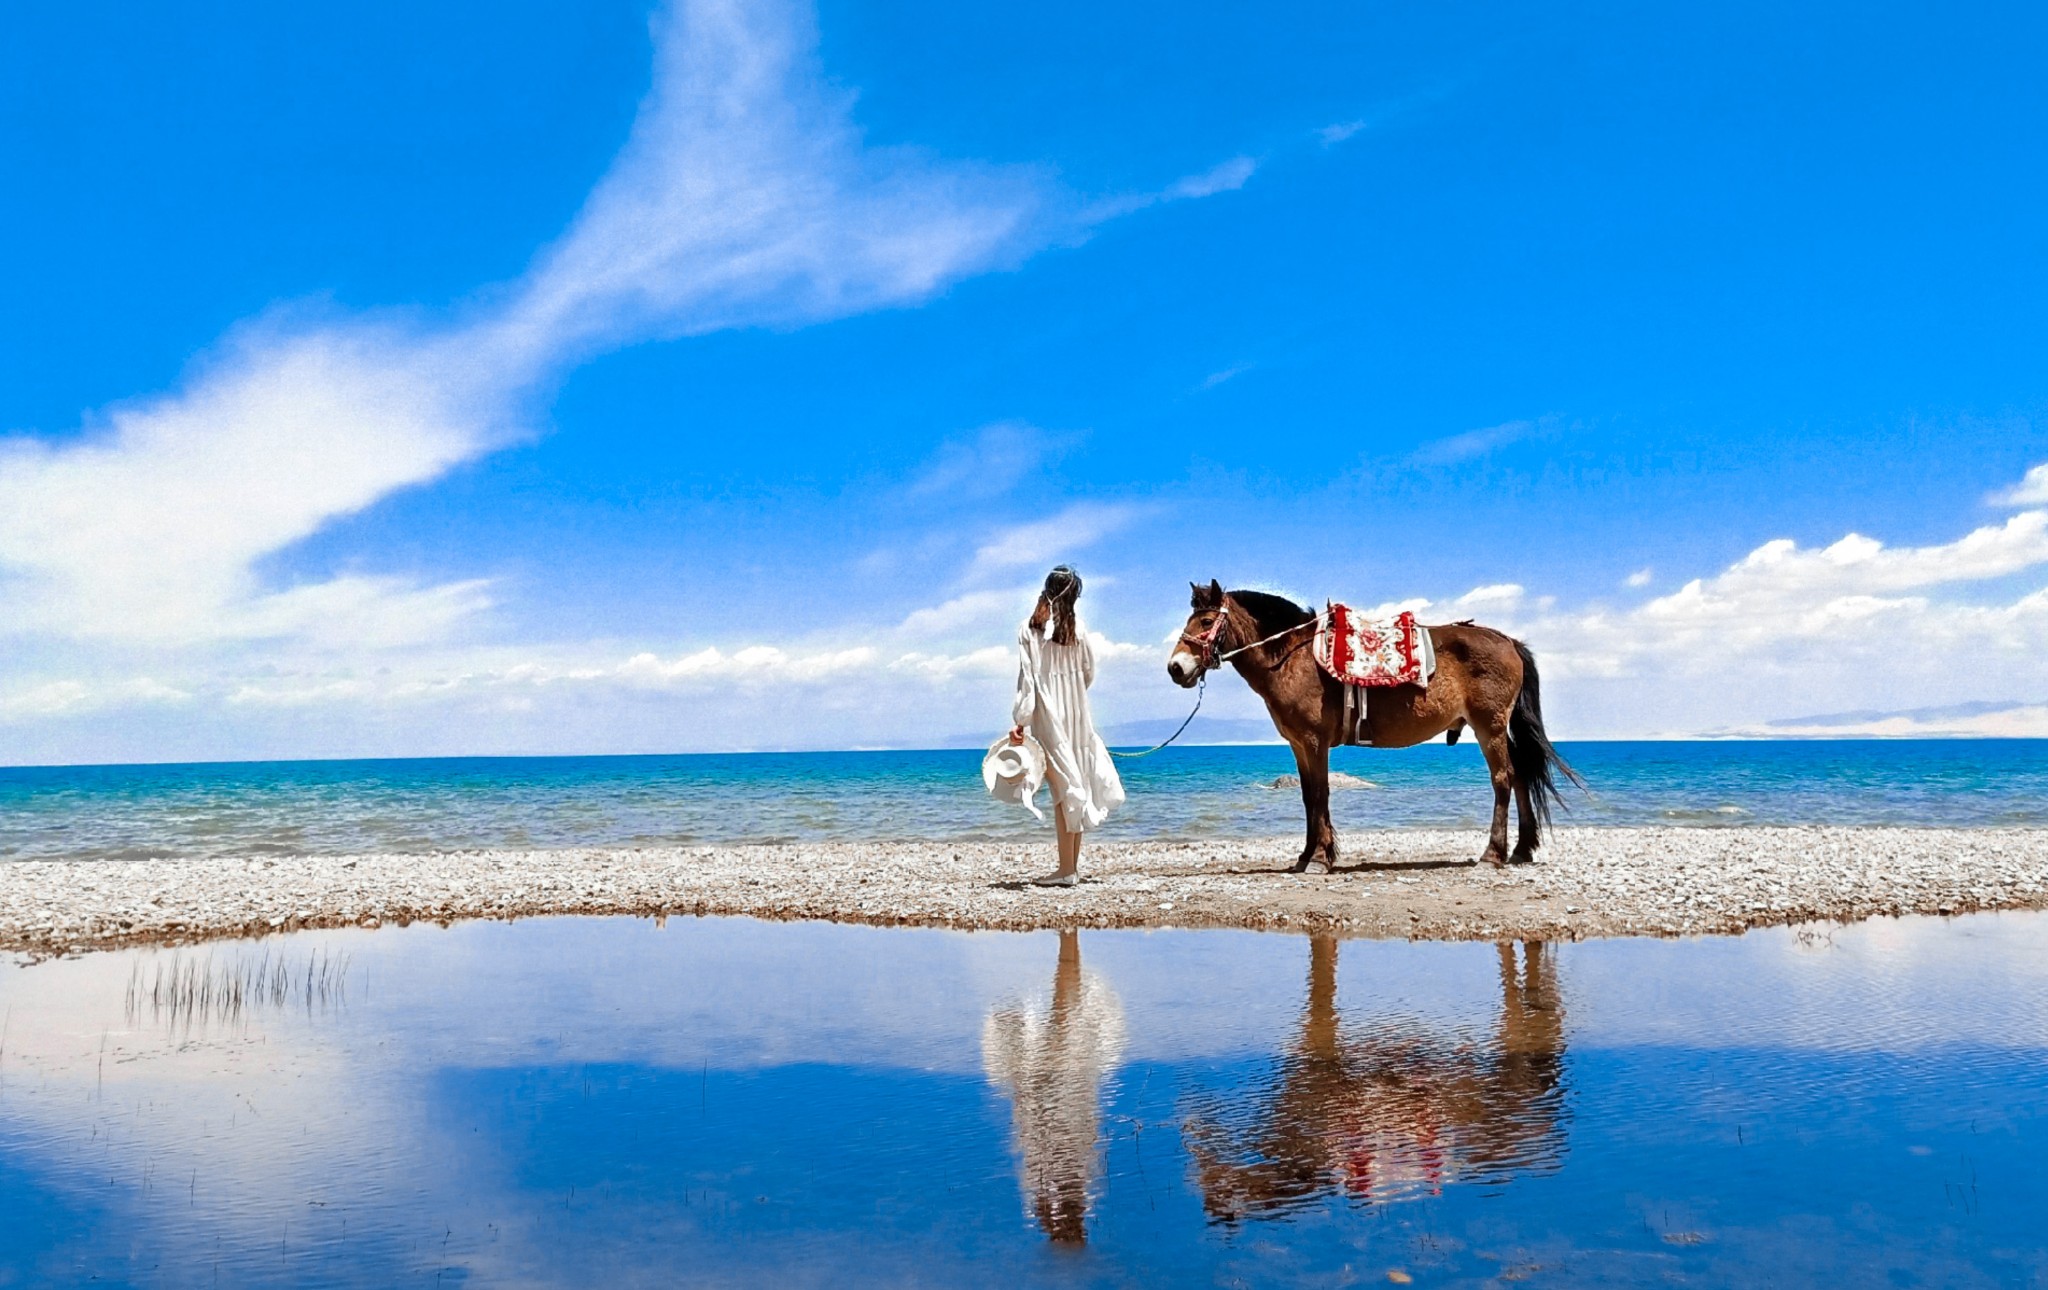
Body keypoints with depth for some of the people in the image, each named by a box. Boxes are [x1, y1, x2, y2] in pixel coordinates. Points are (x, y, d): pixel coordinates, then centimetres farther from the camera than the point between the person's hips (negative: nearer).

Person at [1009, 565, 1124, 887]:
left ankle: (1067, 868, -1)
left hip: (1048, 715, -3)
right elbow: (1089, 672, 6)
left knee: (1062, 784, -2)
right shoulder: (1078, 627, 1)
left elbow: (1027, 677, -12)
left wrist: (1020, 719, -11)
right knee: (1078, 780, 11)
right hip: (1077, 712, 3)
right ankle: (1073, 864, 19)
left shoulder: (1030, 631, -7)